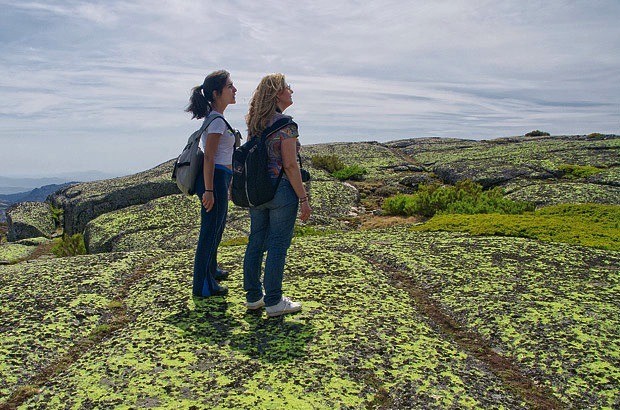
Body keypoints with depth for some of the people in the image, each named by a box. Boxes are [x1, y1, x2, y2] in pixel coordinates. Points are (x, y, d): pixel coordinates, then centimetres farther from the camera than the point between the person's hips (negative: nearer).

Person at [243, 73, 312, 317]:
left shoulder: (254, 123, 10)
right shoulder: (285, 123, -13)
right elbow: (290, 165, -17)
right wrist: (303, 199, -13)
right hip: (281, 191, -7)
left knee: (256, 243, 13)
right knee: (277, 246, 1)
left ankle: (253, 297, 24)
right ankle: (273, 303, 11)